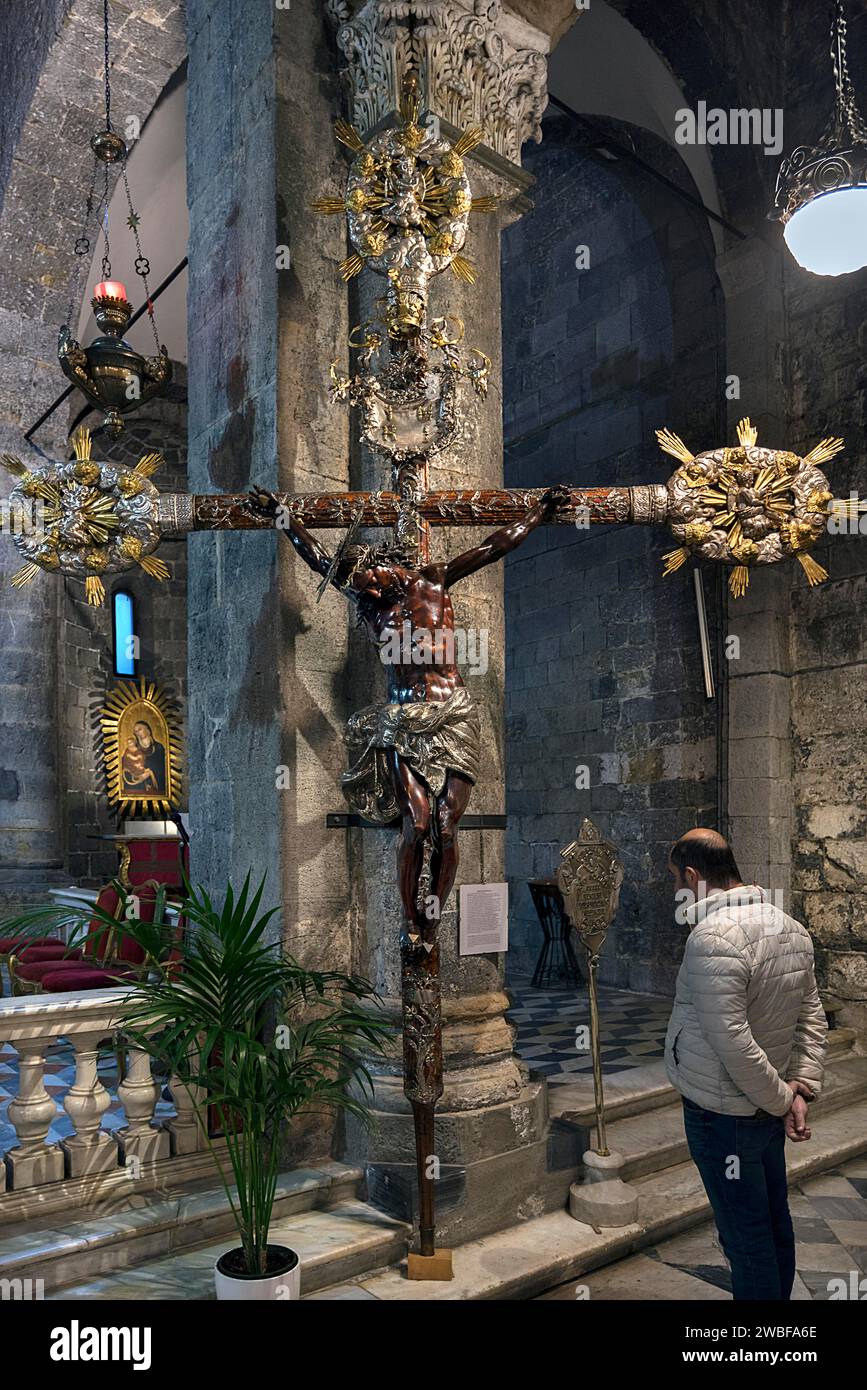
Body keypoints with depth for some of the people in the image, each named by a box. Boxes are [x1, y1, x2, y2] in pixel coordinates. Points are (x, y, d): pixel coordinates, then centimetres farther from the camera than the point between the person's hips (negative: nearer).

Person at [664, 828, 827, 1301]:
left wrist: (780, 1099, -14)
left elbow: (733, 1043, -26)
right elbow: (813, 1019, 5)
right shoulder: (791, 928, 3)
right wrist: (802, 1087, 0)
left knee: (746, 1239, 6)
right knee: (775, 1225, 21)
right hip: (769, 1112, 8)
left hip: (723, 1116, -8)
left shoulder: (712, 938, -25)